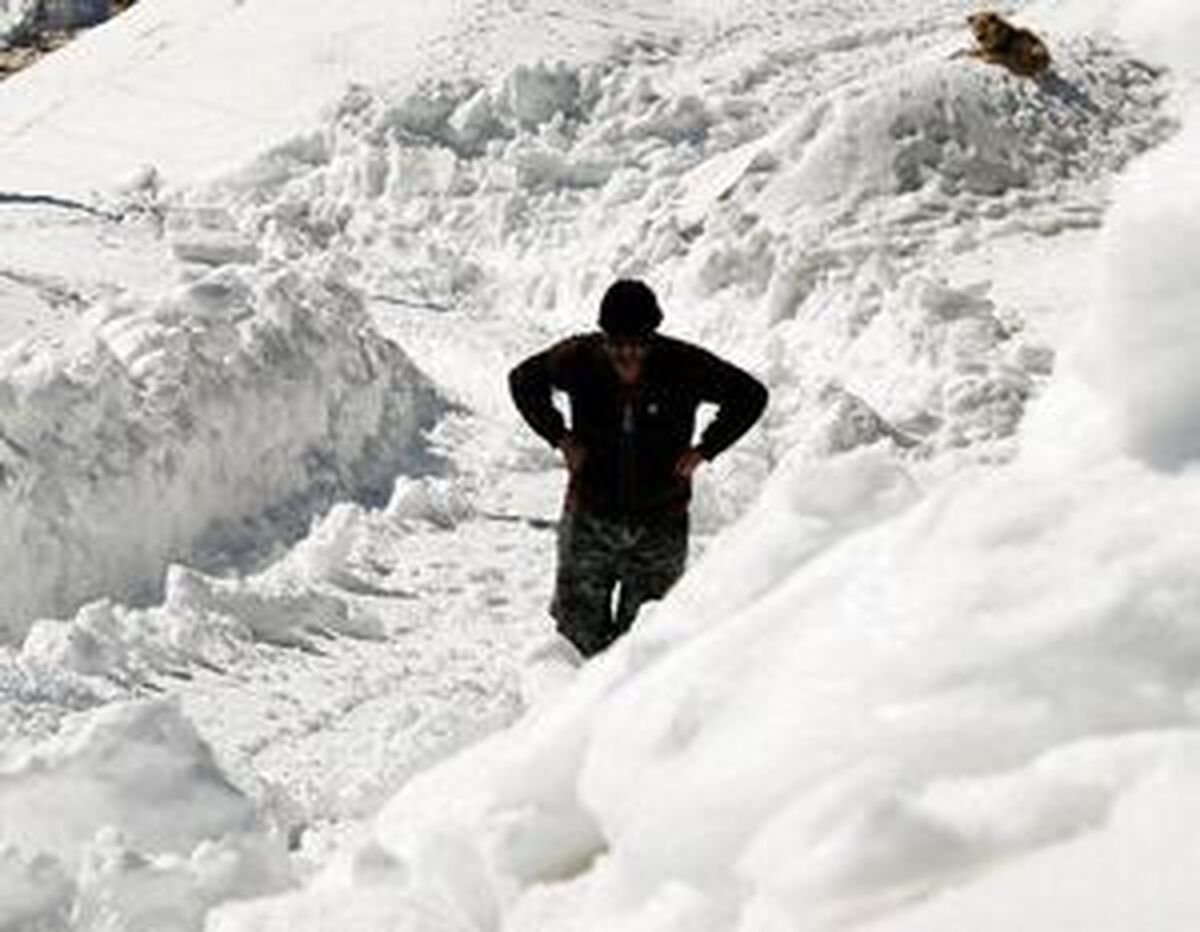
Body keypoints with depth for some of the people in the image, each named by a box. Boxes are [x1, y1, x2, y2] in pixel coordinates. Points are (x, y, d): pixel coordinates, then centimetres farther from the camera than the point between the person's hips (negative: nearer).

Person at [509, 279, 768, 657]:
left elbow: (751, 396, 4)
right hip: (591, 516, 1)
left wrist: (703, 449, -3)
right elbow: (524, 380, 11)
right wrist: (559, 437, 1)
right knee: (579, 628, 5)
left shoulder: (686, 367, -10)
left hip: (661, 526, -1)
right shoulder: (579, 359, -8)